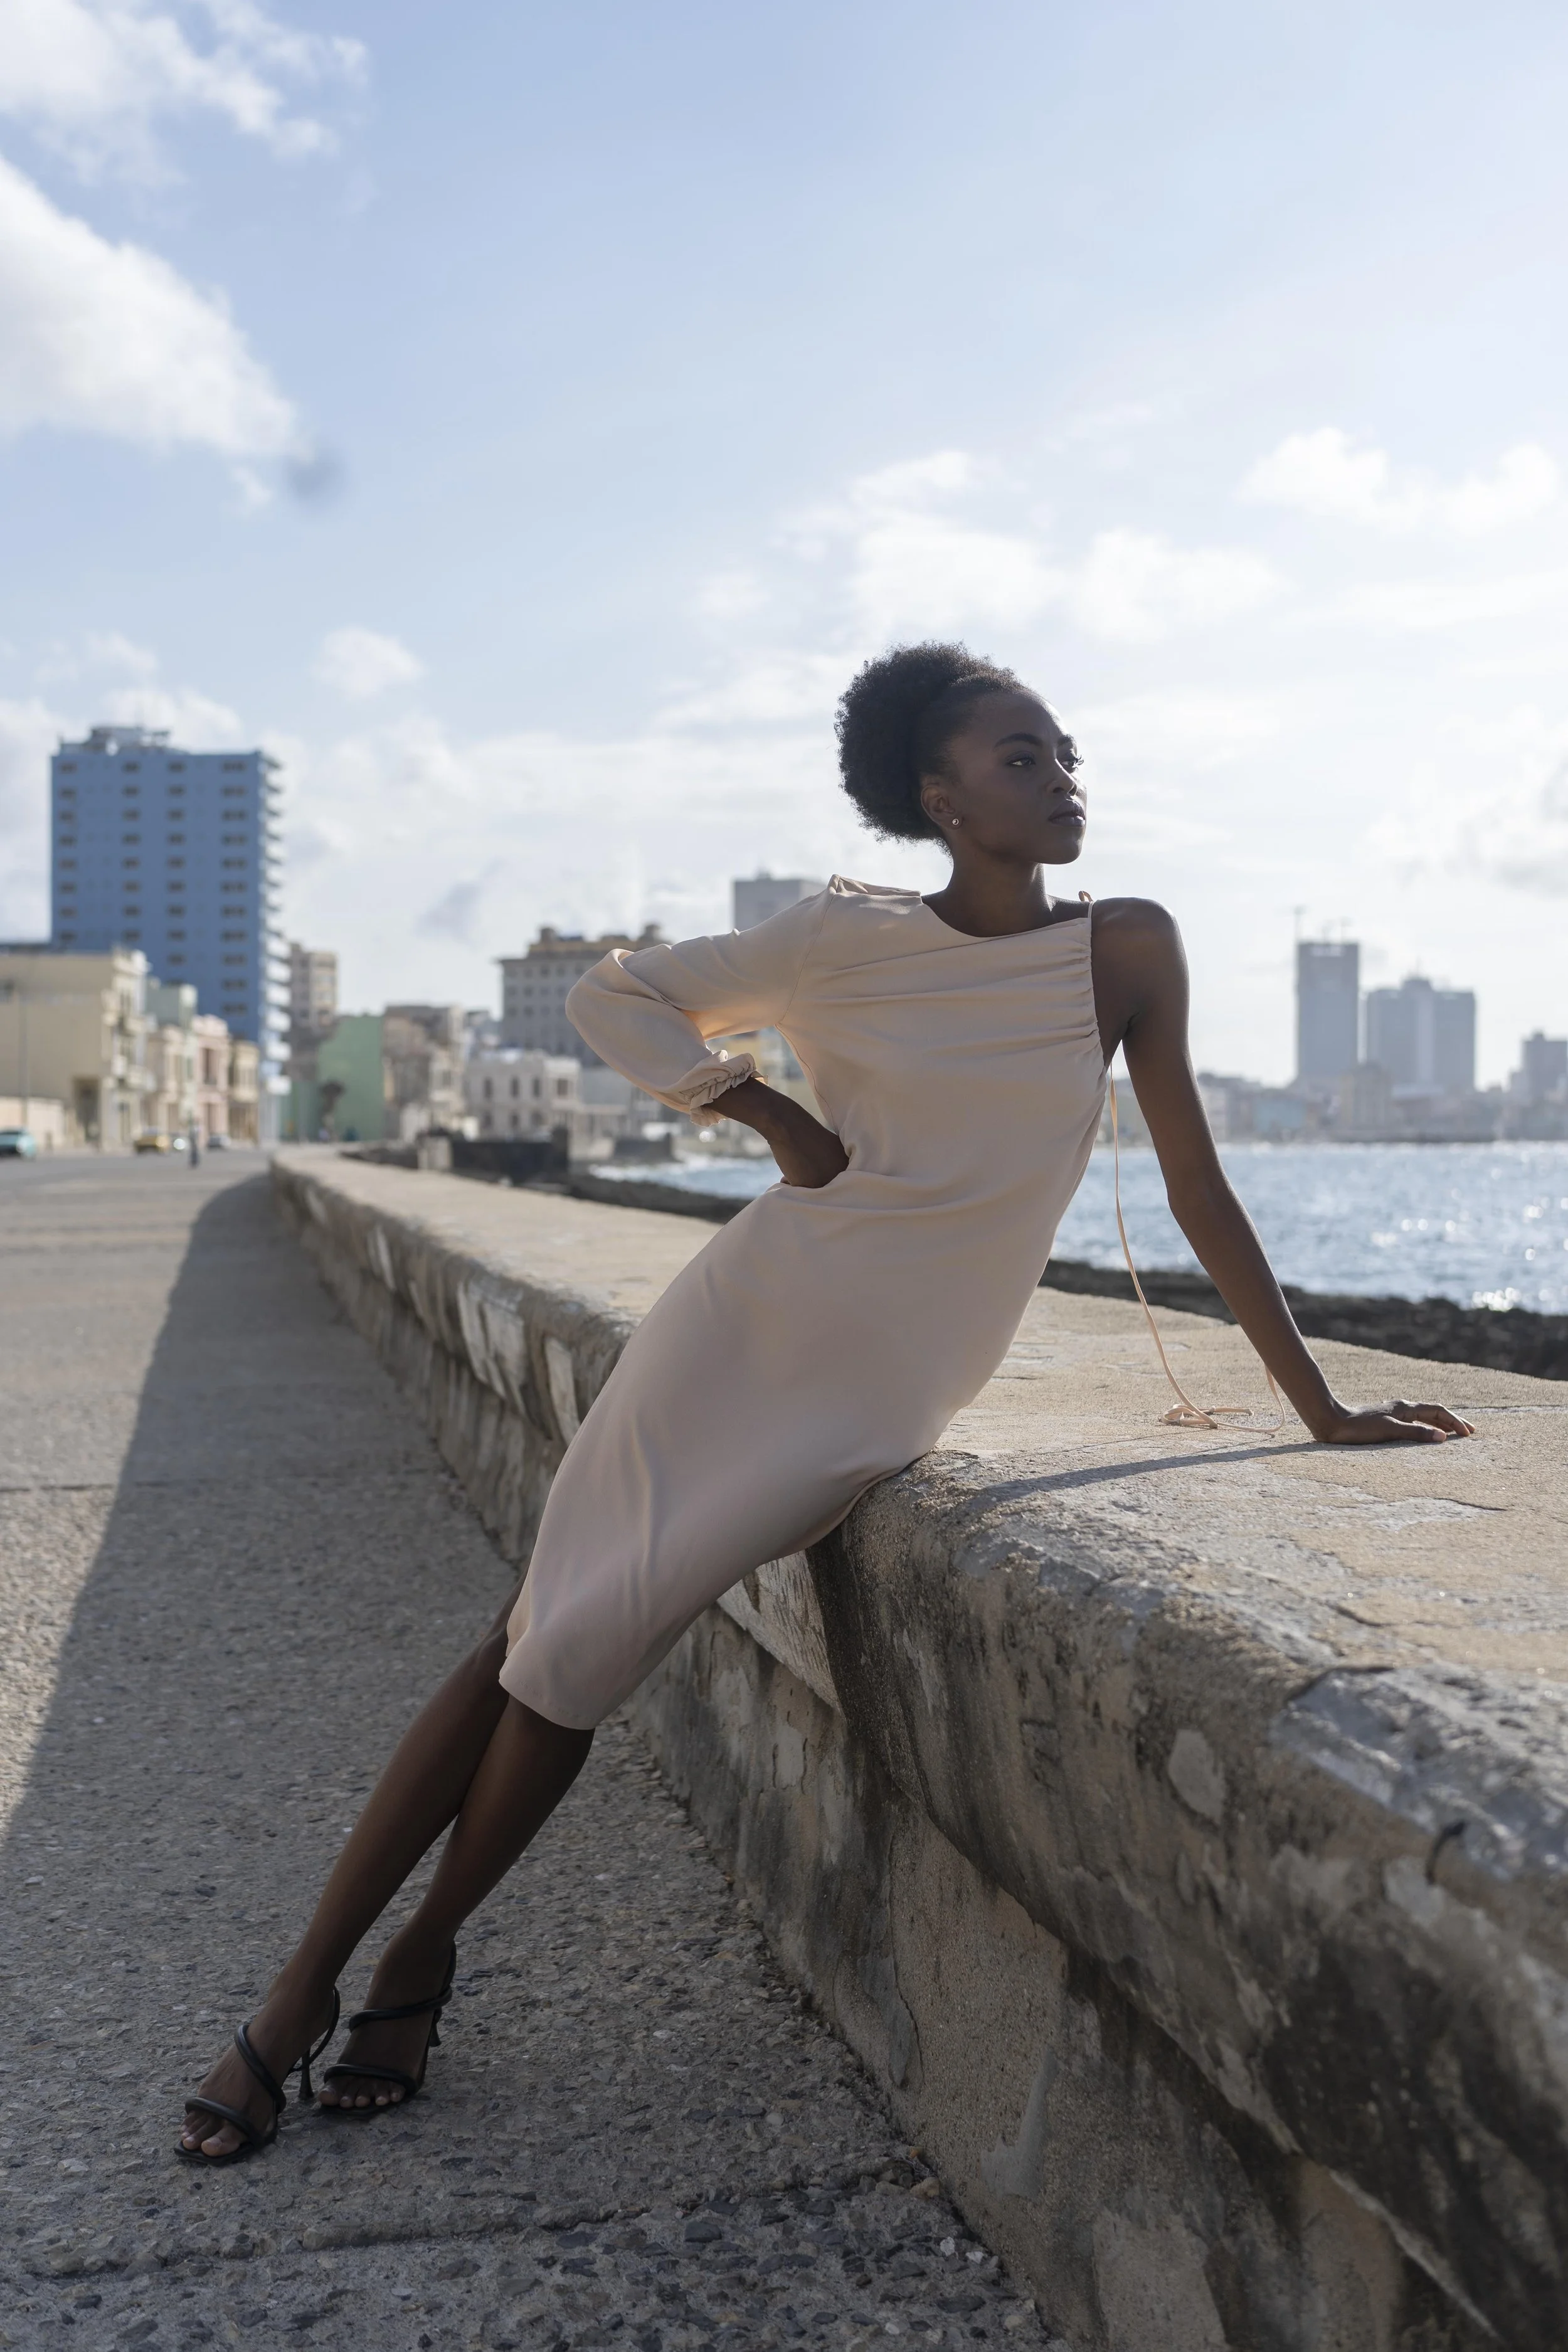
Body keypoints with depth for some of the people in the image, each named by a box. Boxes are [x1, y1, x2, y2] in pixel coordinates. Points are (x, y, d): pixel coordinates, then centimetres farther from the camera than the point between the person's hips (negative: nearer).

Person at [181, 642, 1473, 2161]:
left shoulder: (1124, 951, -2)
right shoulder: (850, 941, -3)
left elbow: (1198, 1187, 0)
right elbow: (611, 996, 6)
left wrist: (1323, 1410, 1)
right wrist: (778, 1122, -6)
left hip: (869, 1406, 0)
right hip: (742, 1321, 1)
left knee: (581, 1659, -3)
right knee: (529, 1644, 2)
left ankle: (421, 1963, 21)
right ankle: (300, 1991, 17)